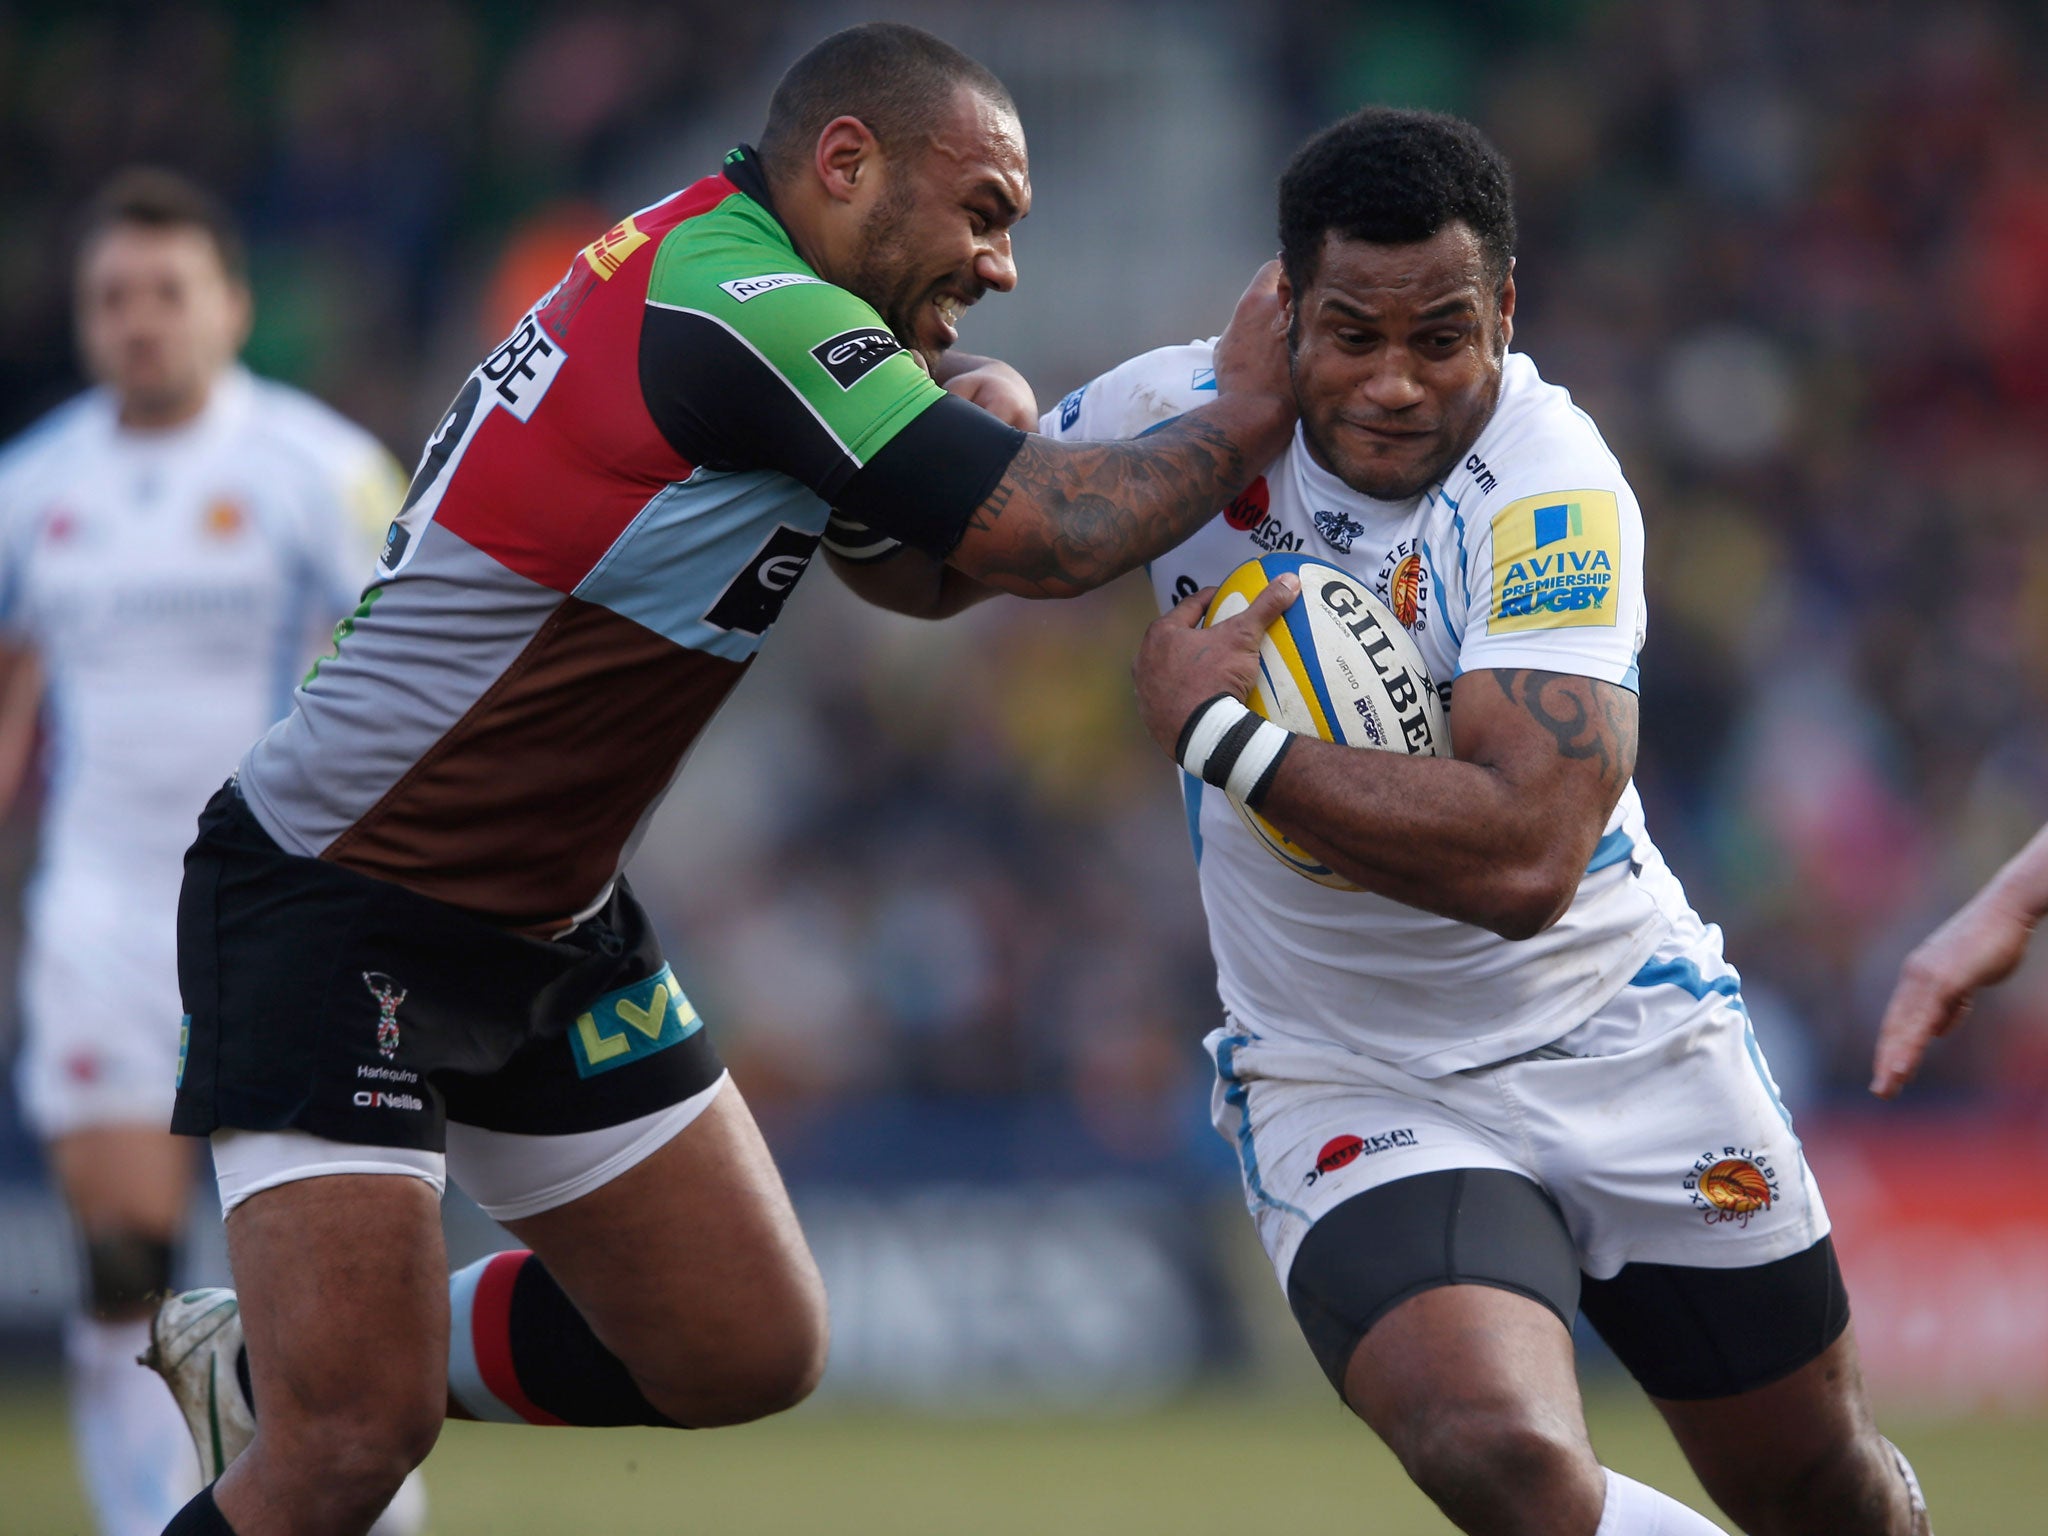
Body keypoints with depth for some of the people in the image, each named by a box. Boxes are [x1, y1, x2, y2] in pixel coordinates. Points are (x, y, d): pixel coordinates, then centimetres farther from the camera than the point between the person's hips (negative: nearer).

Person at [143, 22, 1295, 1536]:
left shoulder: (695, 265, 8)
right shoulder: (747, 309, -21)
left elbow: (920, 568, 17)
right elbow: (1046, 539, -22)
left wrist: (959, 388, -3)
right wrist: (1250, 414, -6)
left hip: (551, 928, 10)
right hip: (331, 915, -10)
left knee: (752, 1353, 10)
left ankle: (266, 1367, 27)